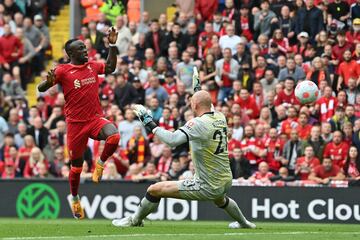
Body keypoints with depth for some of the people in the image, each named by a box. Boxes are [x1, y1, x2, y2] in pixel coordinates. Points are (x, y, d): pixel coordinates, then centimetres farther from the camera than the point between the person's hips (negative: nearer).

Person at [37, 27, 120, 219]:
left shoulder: (92, 66, 8)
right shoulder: (62, 71, -6)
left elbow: (110, 67, 24)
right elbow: (40, 88, -8)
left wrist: (113, 45, 16)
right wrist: (49, 81, -30)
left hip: (95, 118, 3)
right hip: (76, 123, -3)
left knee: (114, 137, -30)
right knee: (76, 165, 6)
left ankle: (100, 164, -1)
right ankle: (75, 200, 29)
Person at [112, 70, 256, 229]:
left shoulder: (198, 123, -20)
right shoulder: (220, 118, 2)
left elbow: (172, 140, -32)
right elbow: (209, 109, 28)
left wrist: (150, 124, -21)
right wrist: (197, 88, 39)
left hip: (207, 187, -8)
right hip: (226, 183, 8)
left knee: (154, 190, -1)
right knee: (220, 199, 46)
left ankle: (135, 221, 16)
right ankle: (244, 223, 65)